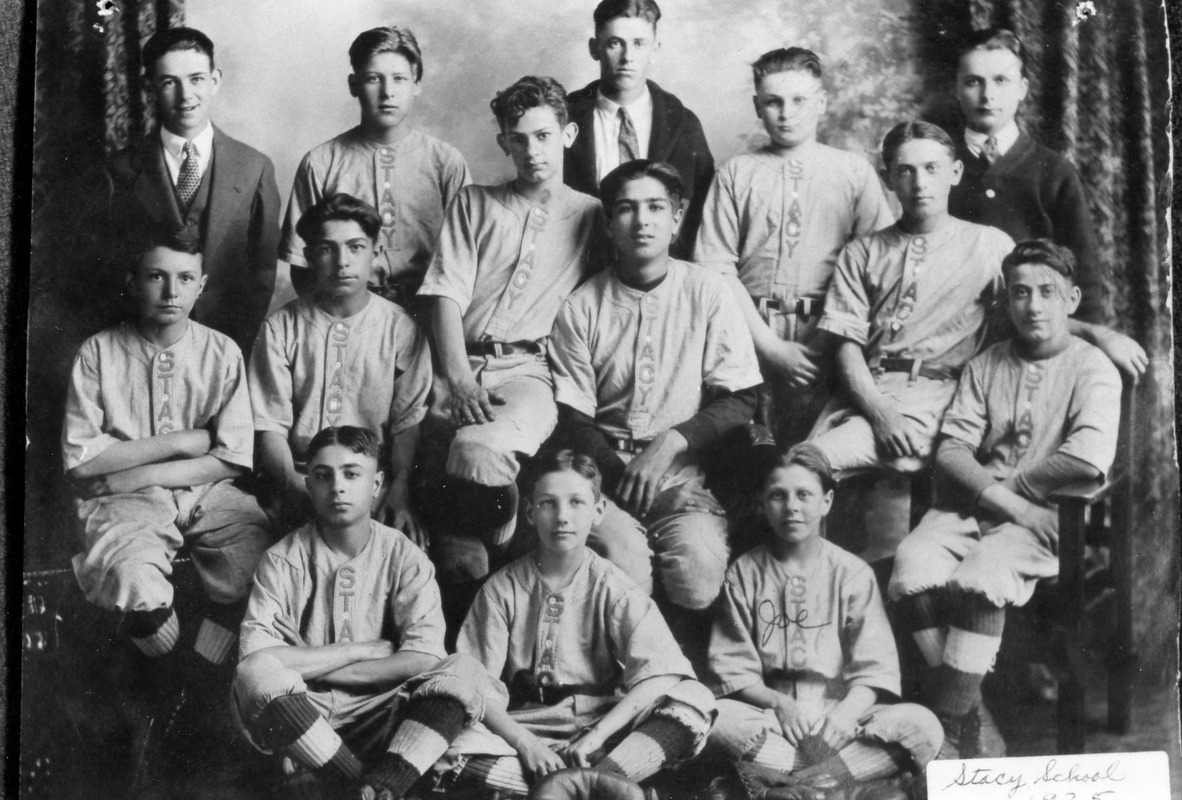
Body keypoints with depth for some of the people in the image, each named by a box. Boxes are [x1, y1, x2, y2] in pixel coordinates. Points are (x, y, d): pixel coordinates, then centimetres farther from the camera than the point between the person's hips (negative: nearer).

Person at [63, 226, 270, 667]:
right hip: (122, 500, -1)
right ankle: (170, 678, 4)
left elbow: (234, 459, -4)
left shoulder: (222, 353, 2)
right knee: (138, 585, -32)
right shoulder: (98, 353, -1)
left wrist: (138, 475, -11)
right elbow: (80, 460, -6)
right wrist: (179, 442, -10)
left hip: (206, 493, 2)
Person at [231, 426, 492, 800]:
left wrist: (309, 666, -12)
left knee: (465, 674, -23)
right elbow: (253, 656, -16)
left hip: (379, 719, 1)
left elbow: (423, 659, -13)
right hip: (299, 725, 0)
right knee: (257, 673, -31)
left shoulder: (405, 558, -1)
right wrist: (360, 650, -13)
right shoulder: (282, 561, -2)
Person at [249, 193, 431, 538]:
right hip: (299, 480, 0)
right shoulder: (281, 328, 6)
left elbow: (407, 422, 1)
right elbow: (270, 426, 1)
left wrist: (400, 492, -16)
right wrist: (297, 487, -17)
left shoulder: (400, 328, 6)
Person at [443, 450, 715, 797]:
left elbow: (661, 675, -12)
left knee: (695, 699, -24)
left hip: (601, 724, 0)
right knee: (458, 745, -31)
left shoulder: (613, 589, -1)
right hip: (523, 728, 1)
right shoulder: (502, 589, 1)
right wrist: (524, 742, -18)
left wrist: (595, 737, -22)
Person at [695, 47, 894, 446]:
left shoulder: (855, 171, 9)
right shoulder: (736, 174, 9)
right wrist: (770, 345, -6)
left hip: (826, 336, 0)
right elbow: (716, 267, 1)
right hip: (751, 332, 0)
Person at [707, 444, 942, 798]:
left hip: (839, 716, 1)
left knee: (923, 727, -25)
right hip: (770, 711, -1)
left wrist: (847, 712, -22)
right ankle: (835, 769, -27)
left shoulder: (852, 572, 4)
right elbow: (731, 666, 1)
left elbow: (874, 667, -2)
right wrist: (778, 703, -17)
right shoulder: (744, 573, 4)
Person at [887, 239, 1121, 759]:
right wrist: (1003, 498, -13)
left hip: (1043, 515, -3)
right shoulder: (985, 365, 14)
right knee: (912, 573, -26)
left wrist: (1012, 486, -7)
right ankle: (967, 707, -8)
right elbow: (951, 447, 3)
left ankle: (946, 724, -14)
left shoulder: (1093, 370, 1)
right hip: (968, 506, 4)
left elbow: (1090, 458, -17)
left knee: (978, 581, -32)